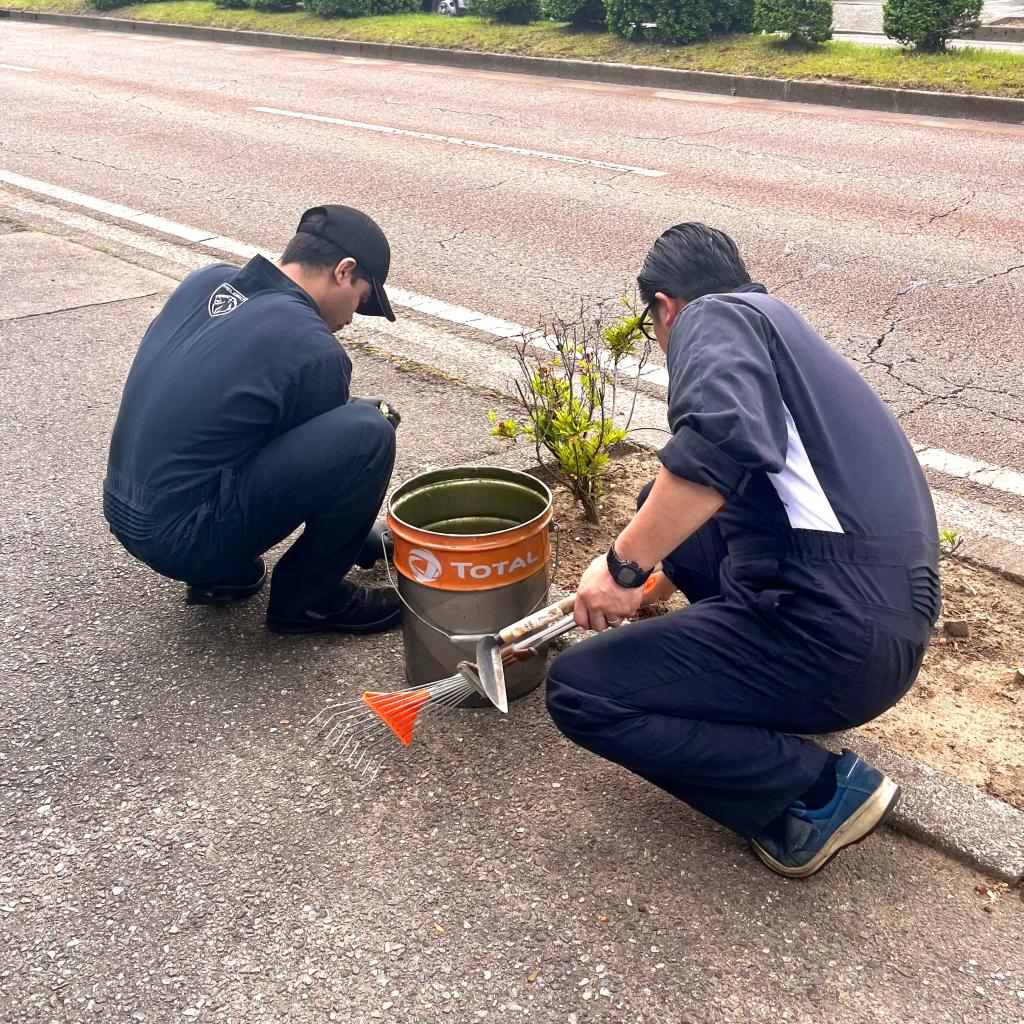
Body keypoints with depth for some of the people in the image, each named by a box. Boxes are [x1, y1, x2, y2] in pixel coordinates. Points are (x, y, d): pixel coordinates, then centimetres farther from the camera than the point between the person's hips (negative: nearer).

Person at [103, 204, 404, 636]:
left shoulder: (205, 280, 6)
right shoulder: (315, 351, -15)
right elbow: (326, 459, 0)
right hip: (185, 542, -8)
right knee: (367, 430, -15)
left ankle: (222, 574, 19)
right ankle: (307, 597, 3)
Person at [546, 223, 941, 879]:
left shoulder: (714, 317, -3)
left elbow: (721, 438, -28)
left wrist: (624, 565, -16)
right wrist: (659, 581, 51)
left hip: (835, 634, -9)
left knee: (578, 693, -3)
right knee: (670, 509, 23)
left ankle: (816, 788, 0)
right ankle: (785, 695, 19)